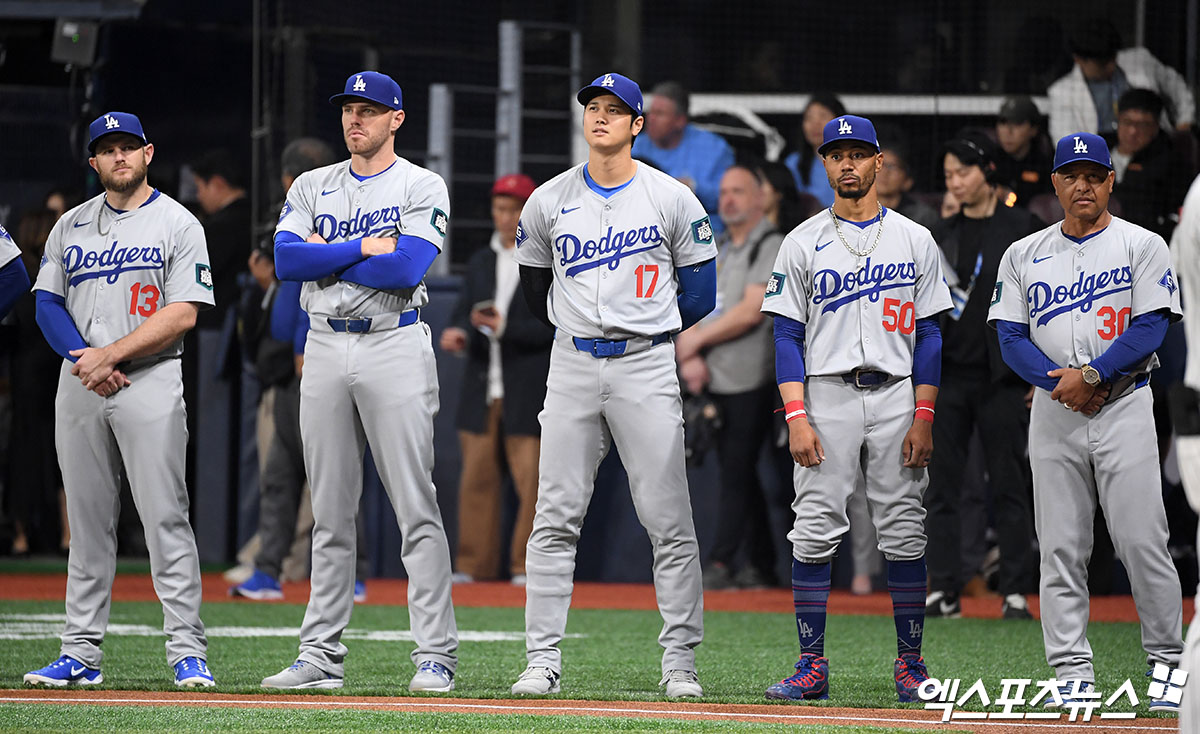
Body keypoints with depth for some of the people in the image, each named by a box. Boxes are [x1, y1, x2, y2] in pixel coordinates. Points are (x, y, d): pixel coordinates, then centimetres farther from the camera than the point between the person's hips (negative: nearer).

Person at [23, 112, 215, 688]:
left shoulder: (178, 225, 1)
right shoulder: (71, 226, 15)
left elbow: (182, 315, -8)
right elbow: (48, 304, 9)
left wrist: (111, 355, -14)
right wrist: (84, 360, -8)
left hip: (150, 381, -4)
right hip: (79, 382, 5)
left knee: (165, 519, -10)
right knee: (87, 522, 6)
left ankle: (187, 651, -11)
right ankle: (81, 654, 8)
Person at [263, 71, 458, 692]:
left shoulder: (422, 187, 0)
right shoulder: (312, 187, 13)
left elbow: (407, 269, -15)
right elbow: (286, 260, -3)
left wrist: (326, 255, -7)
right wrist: (366, 247, -10)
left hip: (396, 346, -4)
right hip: (325, 349, 5)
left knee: (416, 508, -7)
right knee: (331, 512, 7)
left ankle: (436, 656, -7)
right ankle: (321, 657, 10)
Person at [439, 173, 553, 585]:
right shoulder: (481, 262, 18)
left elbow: (555, 328, -7)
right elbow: (463, 315, 16)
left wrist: (505, 327, -17)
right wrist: (457, 334, -7)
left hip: (528, 393, -5)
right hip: (482, 390, 5)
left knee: (530, 480, -7)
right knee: (477, 477, 3)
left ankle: (527, 565, 0)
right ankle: (474, 565, 8)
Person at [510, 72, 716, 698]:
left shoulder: (672, 199, 0)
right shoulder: (548, 201, 6)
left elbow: (699, 288, 7)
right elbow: (534, 281, 21)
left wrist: (651, 333, 11)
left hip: (646, 365, -2)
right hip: (573, 365, 2)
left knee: (668, 521, -4)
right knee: (556, 518, -1)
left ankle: (680, 662, 0)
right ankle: (543, 659, 2)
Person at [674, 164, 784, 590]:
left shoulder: (771, 246, -6)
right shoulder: (715, 248, 17)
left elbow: (751, 312, -15)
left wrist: (696, 339, -8)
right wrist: (691, 358, -3)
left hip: (750, 381, -7)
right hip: (714, 380, 7)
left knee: (736, 471, -9)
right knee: (737, 472, 8)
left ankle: (720, 565, -12)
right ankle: (762, 565, 14)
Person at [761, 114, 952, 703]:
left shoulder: (914, 241, 7)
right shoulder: (803, 244, 5)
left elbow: (928, 334, 6)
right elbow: (787, 336, 2)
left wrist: (924, 417, -3)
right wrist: (796, 417, -9)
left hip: (897, 396, 1)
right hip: (826, 398, -1)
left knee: (904, 535, 0)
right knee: (814, 533, -5)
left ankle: (910, 663, 8)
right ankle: (812, 668, -1)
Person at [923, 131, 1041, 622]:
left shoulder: (1024, 229, 1)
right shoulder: (943, 233, 14)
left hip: (1001, 378, -4)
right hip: (947, 374, 4)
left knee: (1008, 485, -2)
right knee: (941, 485, 1)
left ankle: (1016, 593, 1)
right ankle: (944, 591, 5)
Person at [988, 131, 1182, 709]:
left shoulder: (1142, 246, 3)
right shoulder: (1024, 255, 12)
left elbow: (1150, 327, -7)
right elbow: (1011, 336, 5)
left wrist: (1090, 375, -16)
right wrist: (1060, 382, -11)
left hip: (1125, 407, -3)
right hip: (1052, 413, 3)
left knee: (1142, 542, -8)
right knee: (1060, 549, 0)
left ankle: (1167, 664, 1)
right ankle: (1073, 675, 2)